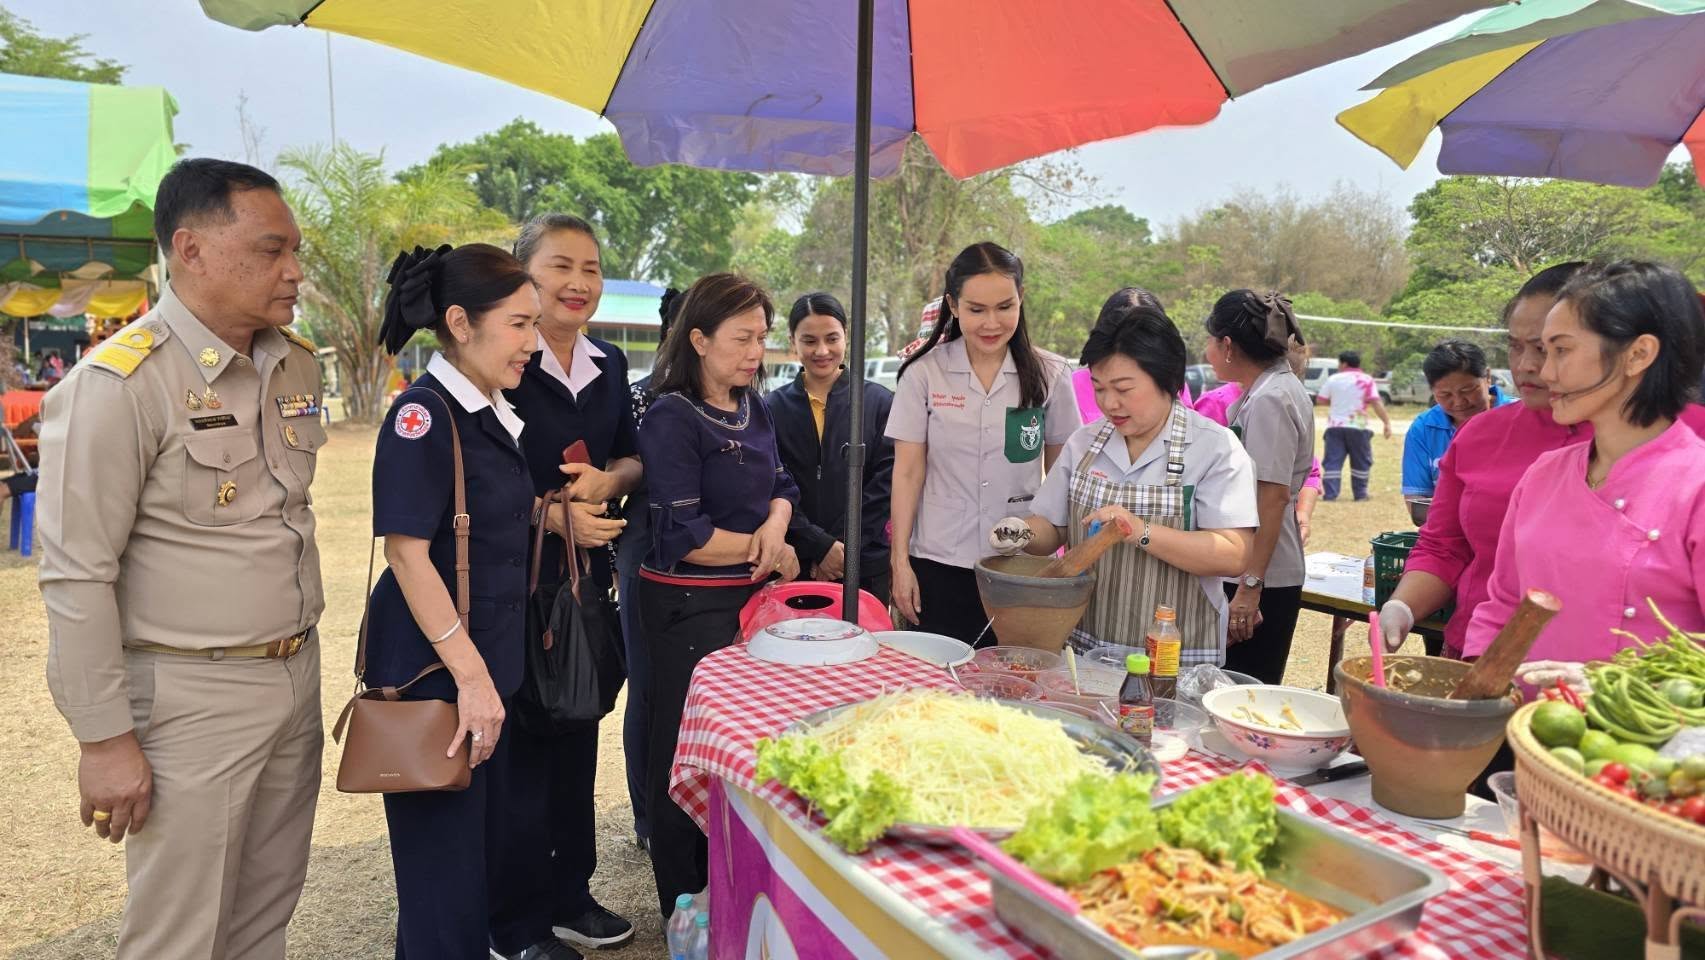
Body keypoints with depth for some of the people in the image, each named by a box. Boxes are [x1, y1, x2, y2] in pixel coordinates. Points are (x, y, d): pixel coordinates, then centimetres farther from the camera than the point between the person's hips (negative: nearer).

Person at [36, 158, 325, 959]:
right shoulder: (117, 383, -15)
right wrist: (104, 739, -13)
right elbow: (76, 578, -14)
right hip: (192, 698, -6)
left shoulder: (297, 362, 6)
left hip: (297, 680, 6)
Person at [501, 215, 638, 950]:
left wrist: (608, 479, -8)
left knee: (578, 731, 15)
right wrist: (553, 512, -20)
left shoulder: (609, 365, 8)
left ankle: (568, 889, 32)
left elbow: (631, 456, 13)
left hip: (588, 575, 7)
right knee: (515, 740, 3)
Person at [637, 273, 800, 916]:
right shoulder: (672, 416, -14)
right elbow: (685, 535, -19)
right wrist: (765, 550, -8)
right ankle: (686, 908, 22)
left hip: (753, 596, 7)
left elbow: (781, 487, 14)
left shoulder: (752, 408, 9)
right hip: (690, 605, -7)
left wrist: (775, 526, -9)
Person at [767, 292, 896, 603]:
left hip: (865, 568, 0)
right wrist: (821, 547, -12)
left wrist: (842, 549, -9)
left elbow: (884, 484, -2)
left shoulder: (879, 402, 3)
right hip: (793, 567, 1)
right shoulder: (772, 408, 4)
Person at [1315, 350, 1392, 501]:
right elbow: (1376, 403, -10)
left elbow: (1320, 400, 9)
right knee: (1361, 462, 13)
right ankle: (1360, 493, 17)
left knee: (1333, 462, 1)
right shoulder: (1366, 380, -2)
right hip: (1358, 426, -1)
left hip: (1335, 426, 1)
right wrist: (1387, 422, -9)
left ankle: (1330, 494, -7)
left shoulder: (1333, 379, 3)